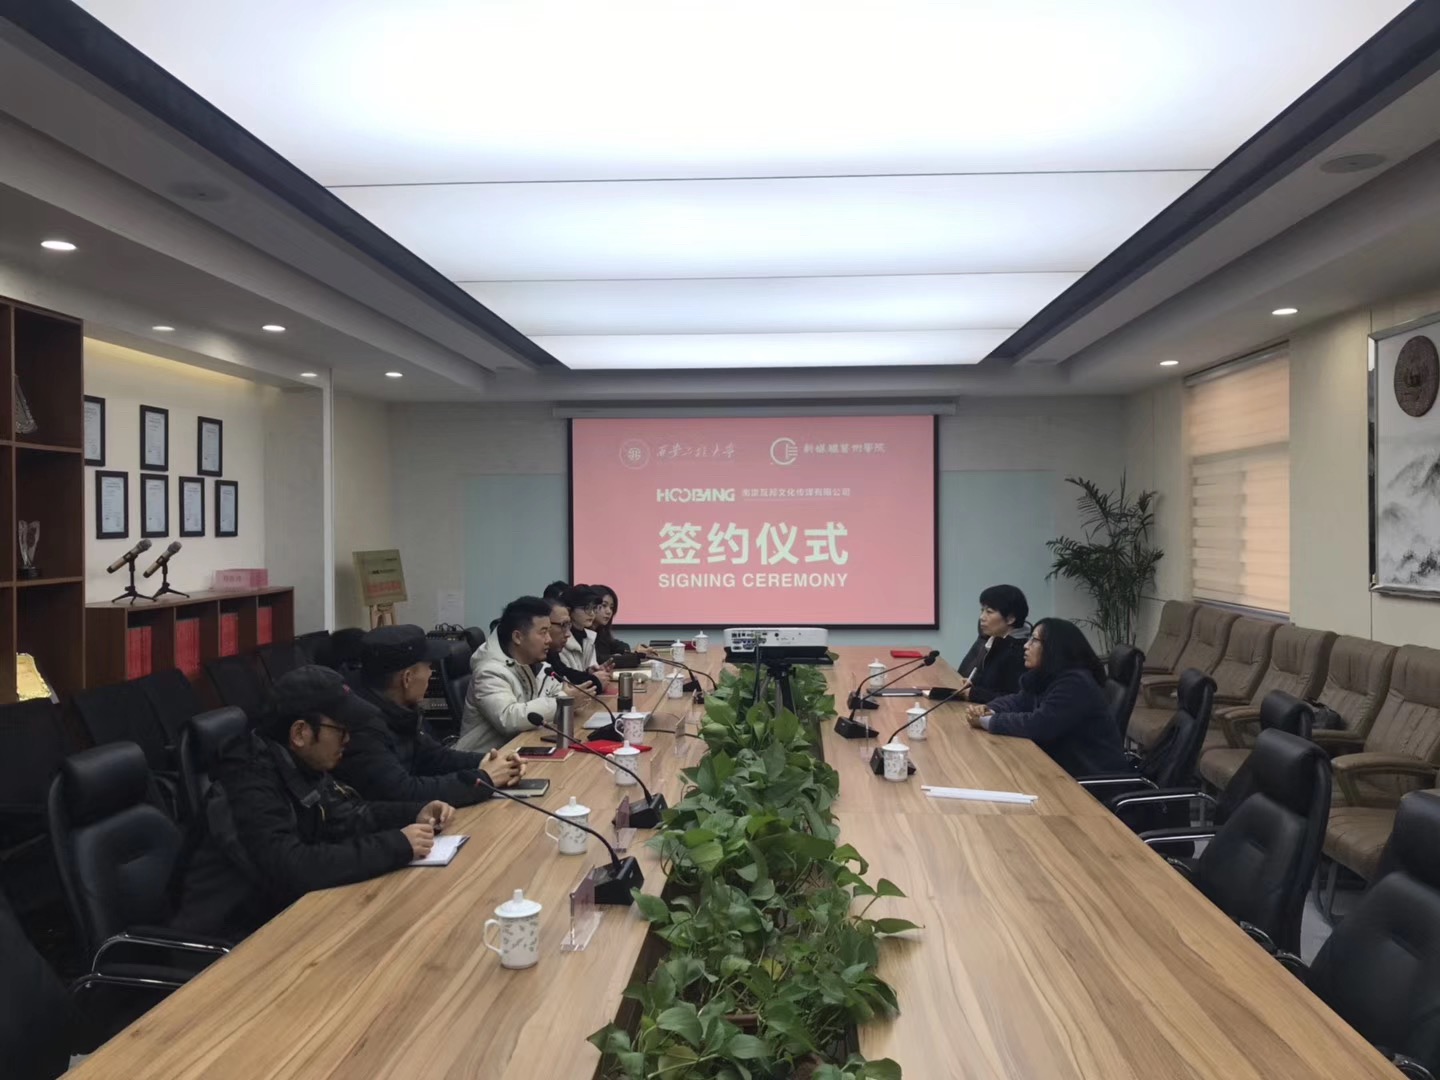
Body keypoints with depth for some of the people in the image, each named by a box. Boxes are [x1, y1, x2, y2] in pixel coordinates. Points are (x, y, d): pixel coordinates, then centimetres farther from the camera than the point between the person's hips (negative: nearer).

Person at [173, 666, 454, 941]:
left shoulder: (300, 766, -1)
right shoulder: (248, 786, -27)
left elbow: (346, 818, 10)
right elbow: (294, 869, -37)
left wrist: (415, 813, -6)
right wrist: (397, 846, -31)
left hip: (278, 907, 8)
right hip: (231, 934, -8)